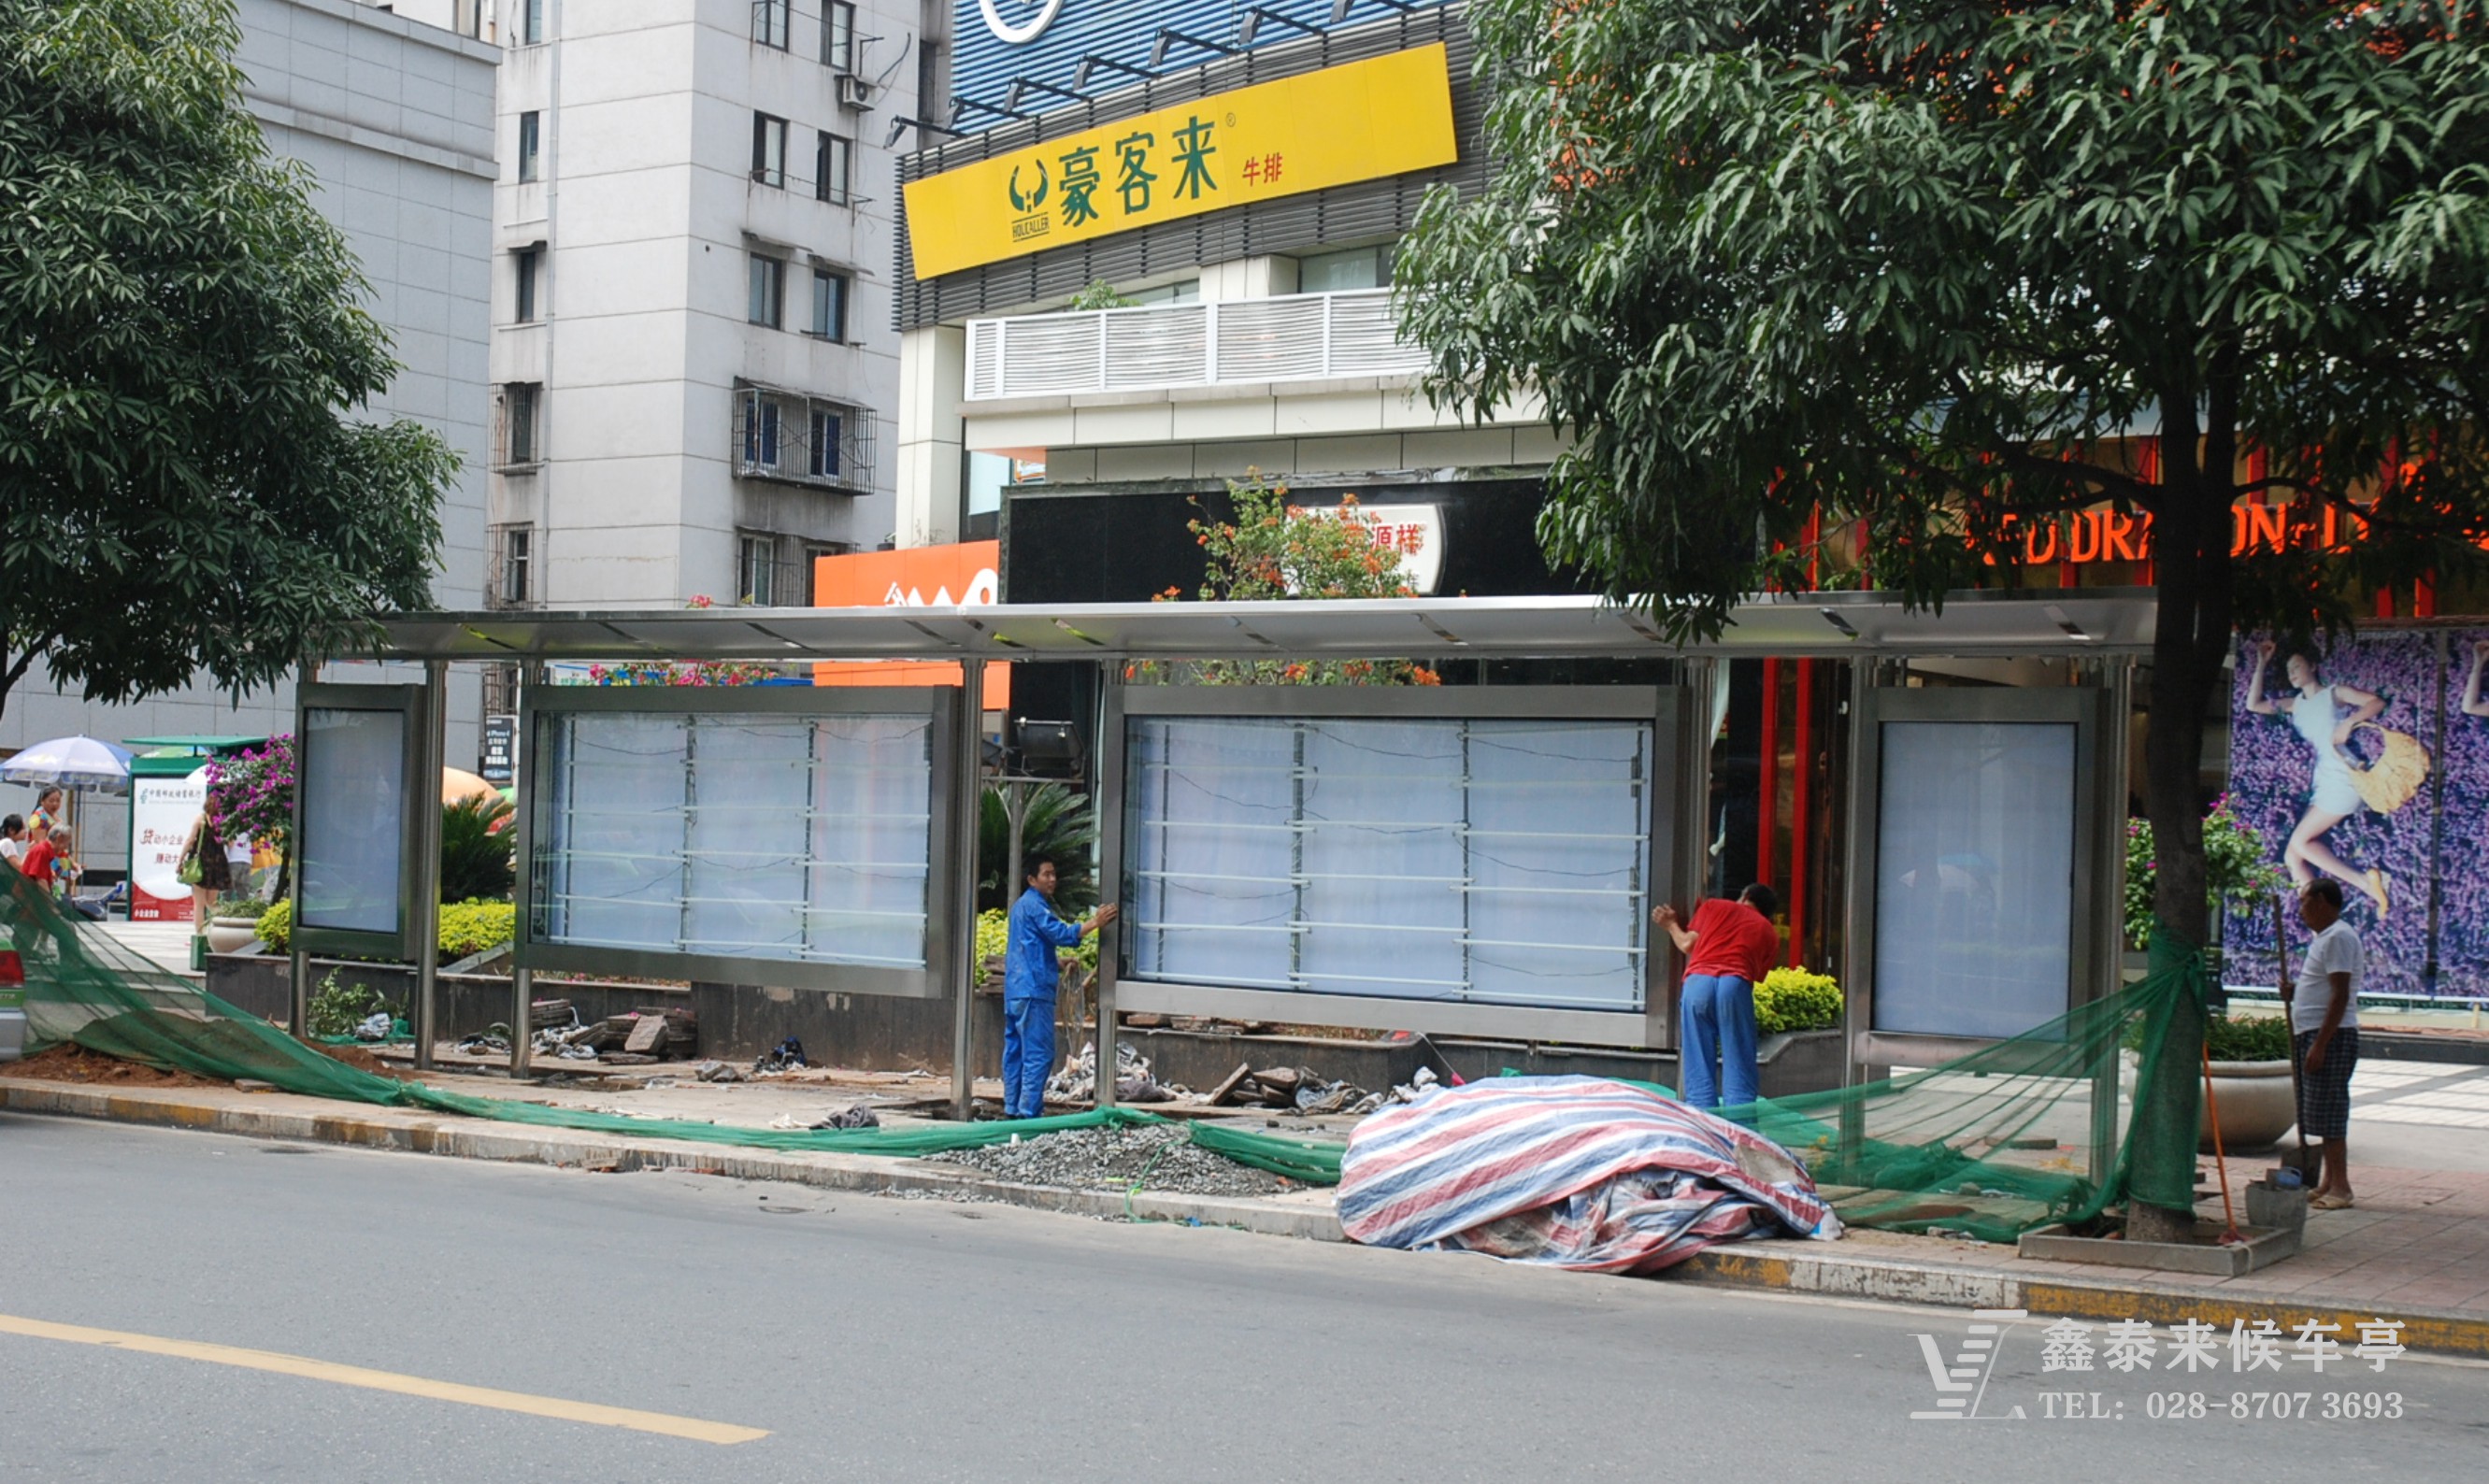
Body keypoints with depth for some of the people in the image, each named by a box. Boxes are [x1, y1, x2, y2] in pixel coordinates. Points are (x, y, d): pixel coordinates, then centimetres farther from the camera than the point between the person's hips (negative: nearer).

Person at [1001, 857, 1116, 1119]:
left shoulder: (1021, 904, 21)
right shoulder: (1035, 905, -11)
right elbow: (1061, 934, -21)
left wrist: (1057, 963, 22)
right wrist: (1095, 922, -21)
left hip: (1014, 990, 10)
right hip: (1033, 989, -10)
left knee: (1015, 1051, 10)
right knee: (1039, 1053, -9)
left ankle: (1012, 1109, 12)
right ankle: (1029, 1111, -12)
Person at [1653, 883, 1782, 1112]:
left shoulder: (1714, 906, 24)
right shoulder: (1770, 933, 25)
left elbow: (1688, 944, 20)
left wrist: (1671, 925, 39)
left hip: (1697, 980, 1)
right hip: (1735, 984, -1)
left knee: (1699, 1067, 3)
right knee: (1738, 1067, 2)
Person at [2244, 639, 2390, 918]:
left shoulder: (2334, 693, 3)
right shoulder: (2296, 704, 20)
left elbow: (2378, 702, -8)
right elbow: (2254, 704, 19)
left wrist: (2349, 722, -22)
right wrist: (2262, 663, 18)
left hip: (2343, 778, -7)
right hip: (2323, 785, 7)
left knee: (2300, 841, -16)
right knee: (2293, 858, -3)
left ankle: (2366, 881, -15)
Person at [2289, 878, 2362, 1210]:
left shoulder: (2338, 937, -14)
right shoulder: (2323, 937, 18)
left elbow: (2340, 996, -20)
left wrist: (2320, 1044, -23)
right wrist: (2295, 990, 8)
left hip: (2331, 1036, -10)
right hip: (2312, 1034, 10)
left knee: (2328, 1111, -9)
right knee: (2320, 1113, 11)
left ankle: (2340, 1188, -7)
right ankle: (2330, 1184, 15)